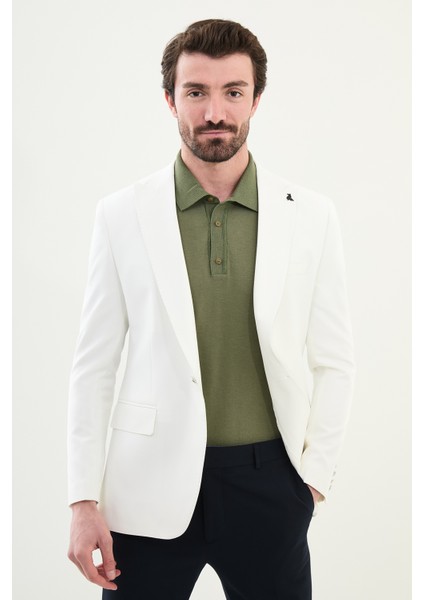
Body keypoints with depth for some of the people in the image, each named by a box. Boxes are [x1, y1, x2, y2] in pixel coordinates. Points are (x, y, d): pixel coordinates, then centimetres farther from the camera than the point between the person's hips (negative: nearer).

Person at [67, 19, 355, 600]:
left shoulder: (311, 215, 1)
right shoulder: (123, 214, -1)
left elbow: (333, 362, 6)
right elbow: (94, 365, 1)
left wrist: (313, 475, 1)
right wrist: (84, 499, -2)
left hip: (268, 481, 1)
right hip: (153, 486, 0)